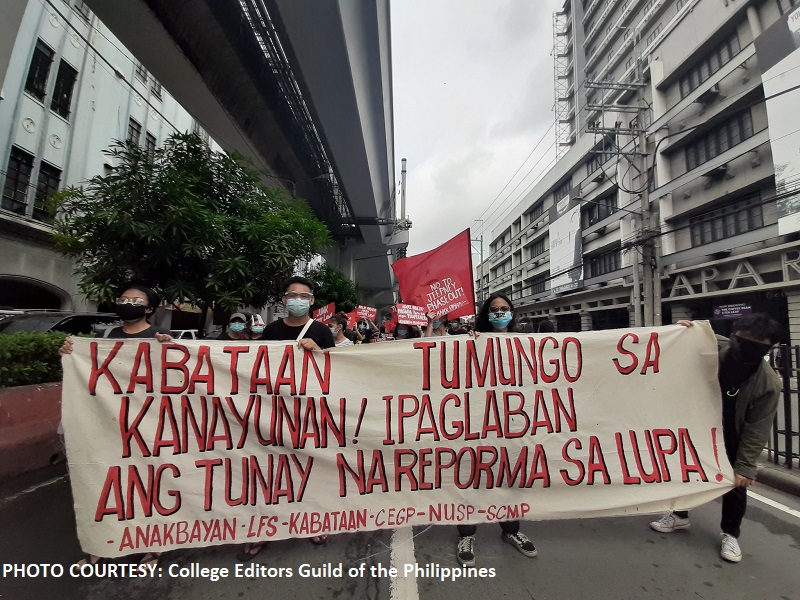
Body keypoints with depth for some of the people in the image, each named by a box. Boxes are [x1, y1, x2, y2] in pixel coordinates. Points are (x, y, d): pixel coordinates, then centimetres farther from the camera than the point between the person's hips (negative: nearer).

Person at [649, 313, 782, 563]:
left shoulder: (769, 384, -26)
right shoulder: (713, 347, -26)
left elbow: (756, 430, -20)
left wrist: (745, 467, -19)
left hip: (732, 437, -2)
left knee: (736, 482, 6)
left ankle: (730, 534, 32)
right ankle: (680, 515, 35)